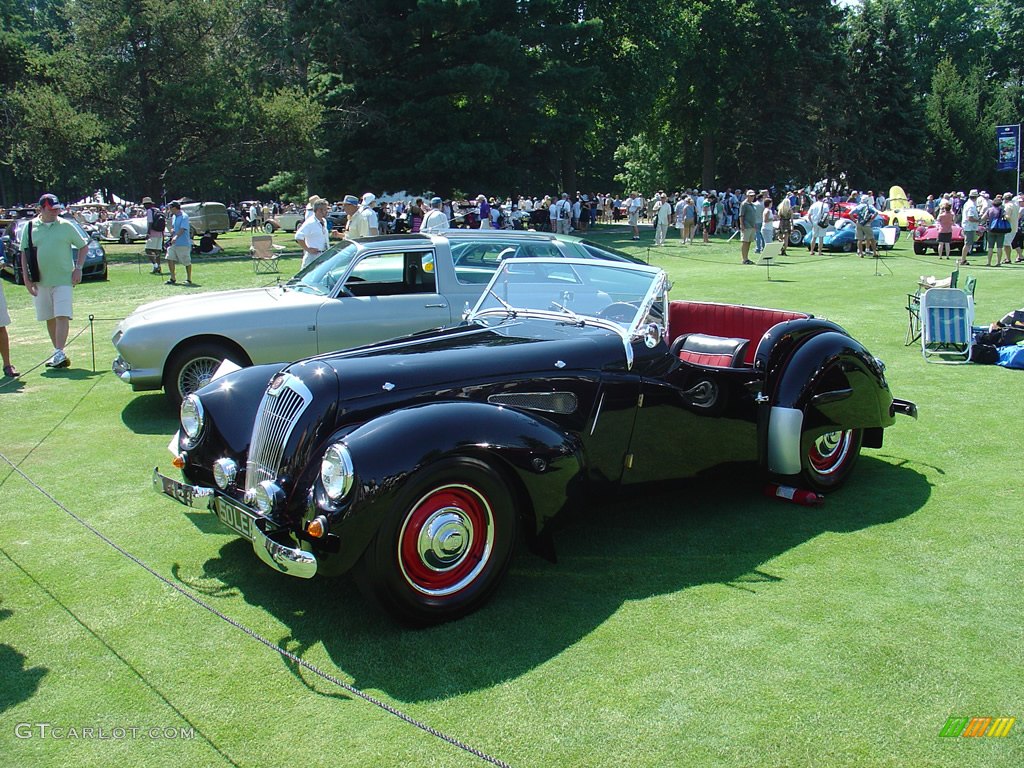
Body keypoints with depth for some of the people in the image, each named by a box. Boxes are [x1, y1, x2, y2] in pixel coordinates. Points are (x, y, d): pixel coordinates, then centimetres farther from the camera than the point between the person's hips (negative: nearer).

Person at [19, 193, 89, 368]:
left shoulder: (66, 226, 1)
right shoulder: (30, 227, 4)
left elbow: (83, 246, 8)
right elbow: (24, 253, 7)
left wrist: (78, 268, -2)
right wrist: (26, 278, 0)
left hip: (63, 279, -2)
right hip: (40, 281, 3)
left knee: (62, 316, -13)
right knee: (49, 318, 9)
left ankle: (59, 353, -18)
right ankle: (58, 352, 18)